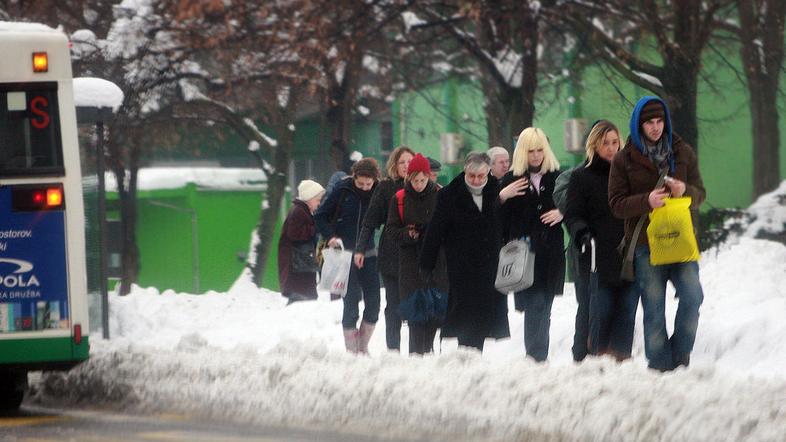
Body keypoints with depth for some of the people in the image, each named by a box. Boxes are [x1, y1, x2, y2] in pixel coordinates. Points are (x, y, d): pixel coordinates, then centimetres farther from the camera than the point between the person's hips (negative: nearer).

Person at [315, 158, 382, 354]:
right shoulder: (343, 190, -6)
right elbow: (320, 216, 1)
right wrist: (331, 236, -12)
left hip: (368, 254, 3)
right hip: (345, 253, -3)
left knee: (373, 302, 0)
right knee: (351, 301, -6)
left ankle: (363, 347, 15)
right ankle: (351, 349, 1)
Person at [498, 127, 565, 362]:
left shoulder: (557, 178, 9)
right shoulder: (511, 180, 4)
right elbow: (497, 218, 0)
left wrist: (561, 214, -4)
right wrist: (502, 197, -17)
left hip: (551, 252, 2)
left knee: (543, 306, 4)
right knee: (535, 305, -11)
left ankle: (538, 357, 12)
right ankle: (537, 355, -12)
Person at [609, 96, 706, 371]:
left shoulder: (683, 153, 9)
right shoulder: (625, 160, 2)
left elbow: (700, 194, 11)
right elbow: (617, 204, -1)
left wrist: (686, 191, -13)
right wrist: (647, 201, -19)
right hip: (646, 242, -1)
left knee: (692, 296, -14)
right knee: (653, 307, 0)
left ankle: (680, 355, 3)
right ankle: (660, 365, 7)